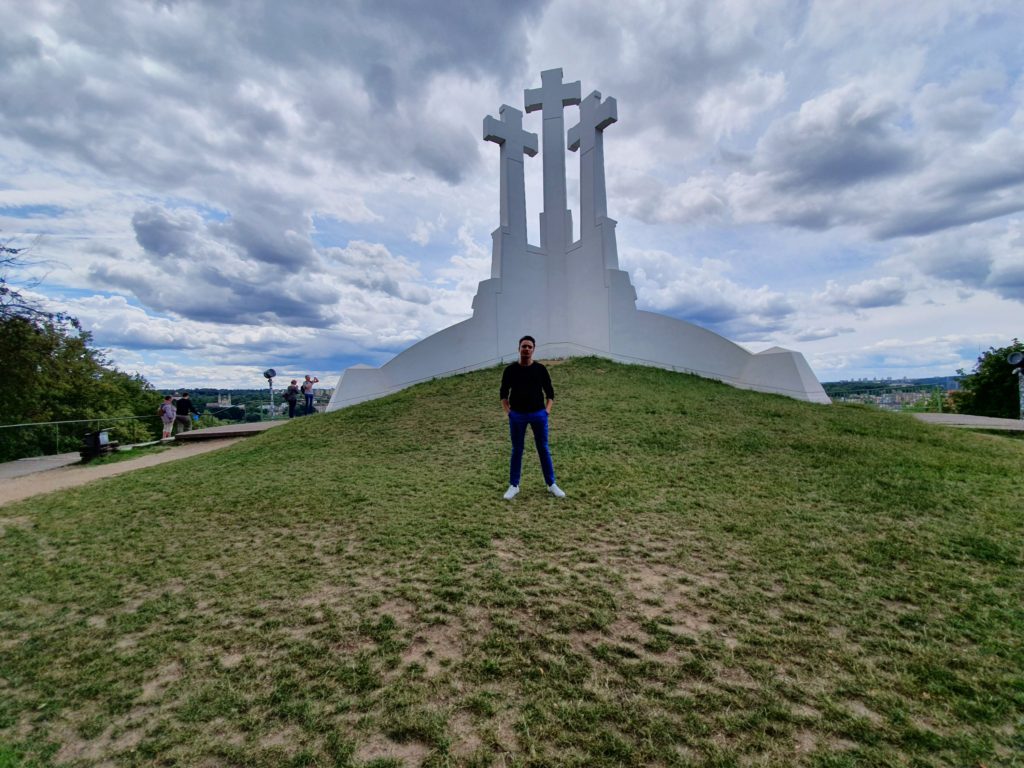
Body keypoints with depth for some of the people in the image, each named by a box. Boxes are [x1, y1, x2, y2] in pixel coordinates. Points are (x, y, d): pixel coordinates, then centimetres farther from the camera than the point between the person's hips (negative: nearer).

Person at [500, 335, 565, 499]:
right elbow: (504, 393, 7)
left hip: (538, 414, 0)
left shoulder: (540, 369, -1)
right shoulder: (510, 370, -1)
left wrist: (547, 410, -4)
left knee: (543, 450, 7)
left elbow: (550, 392, 6)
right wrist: (507, 412, -2)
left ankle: (551, 484, 19)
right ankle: (513, 485, 20)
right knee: (517, 450, 8)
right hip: (517, 415, 0)